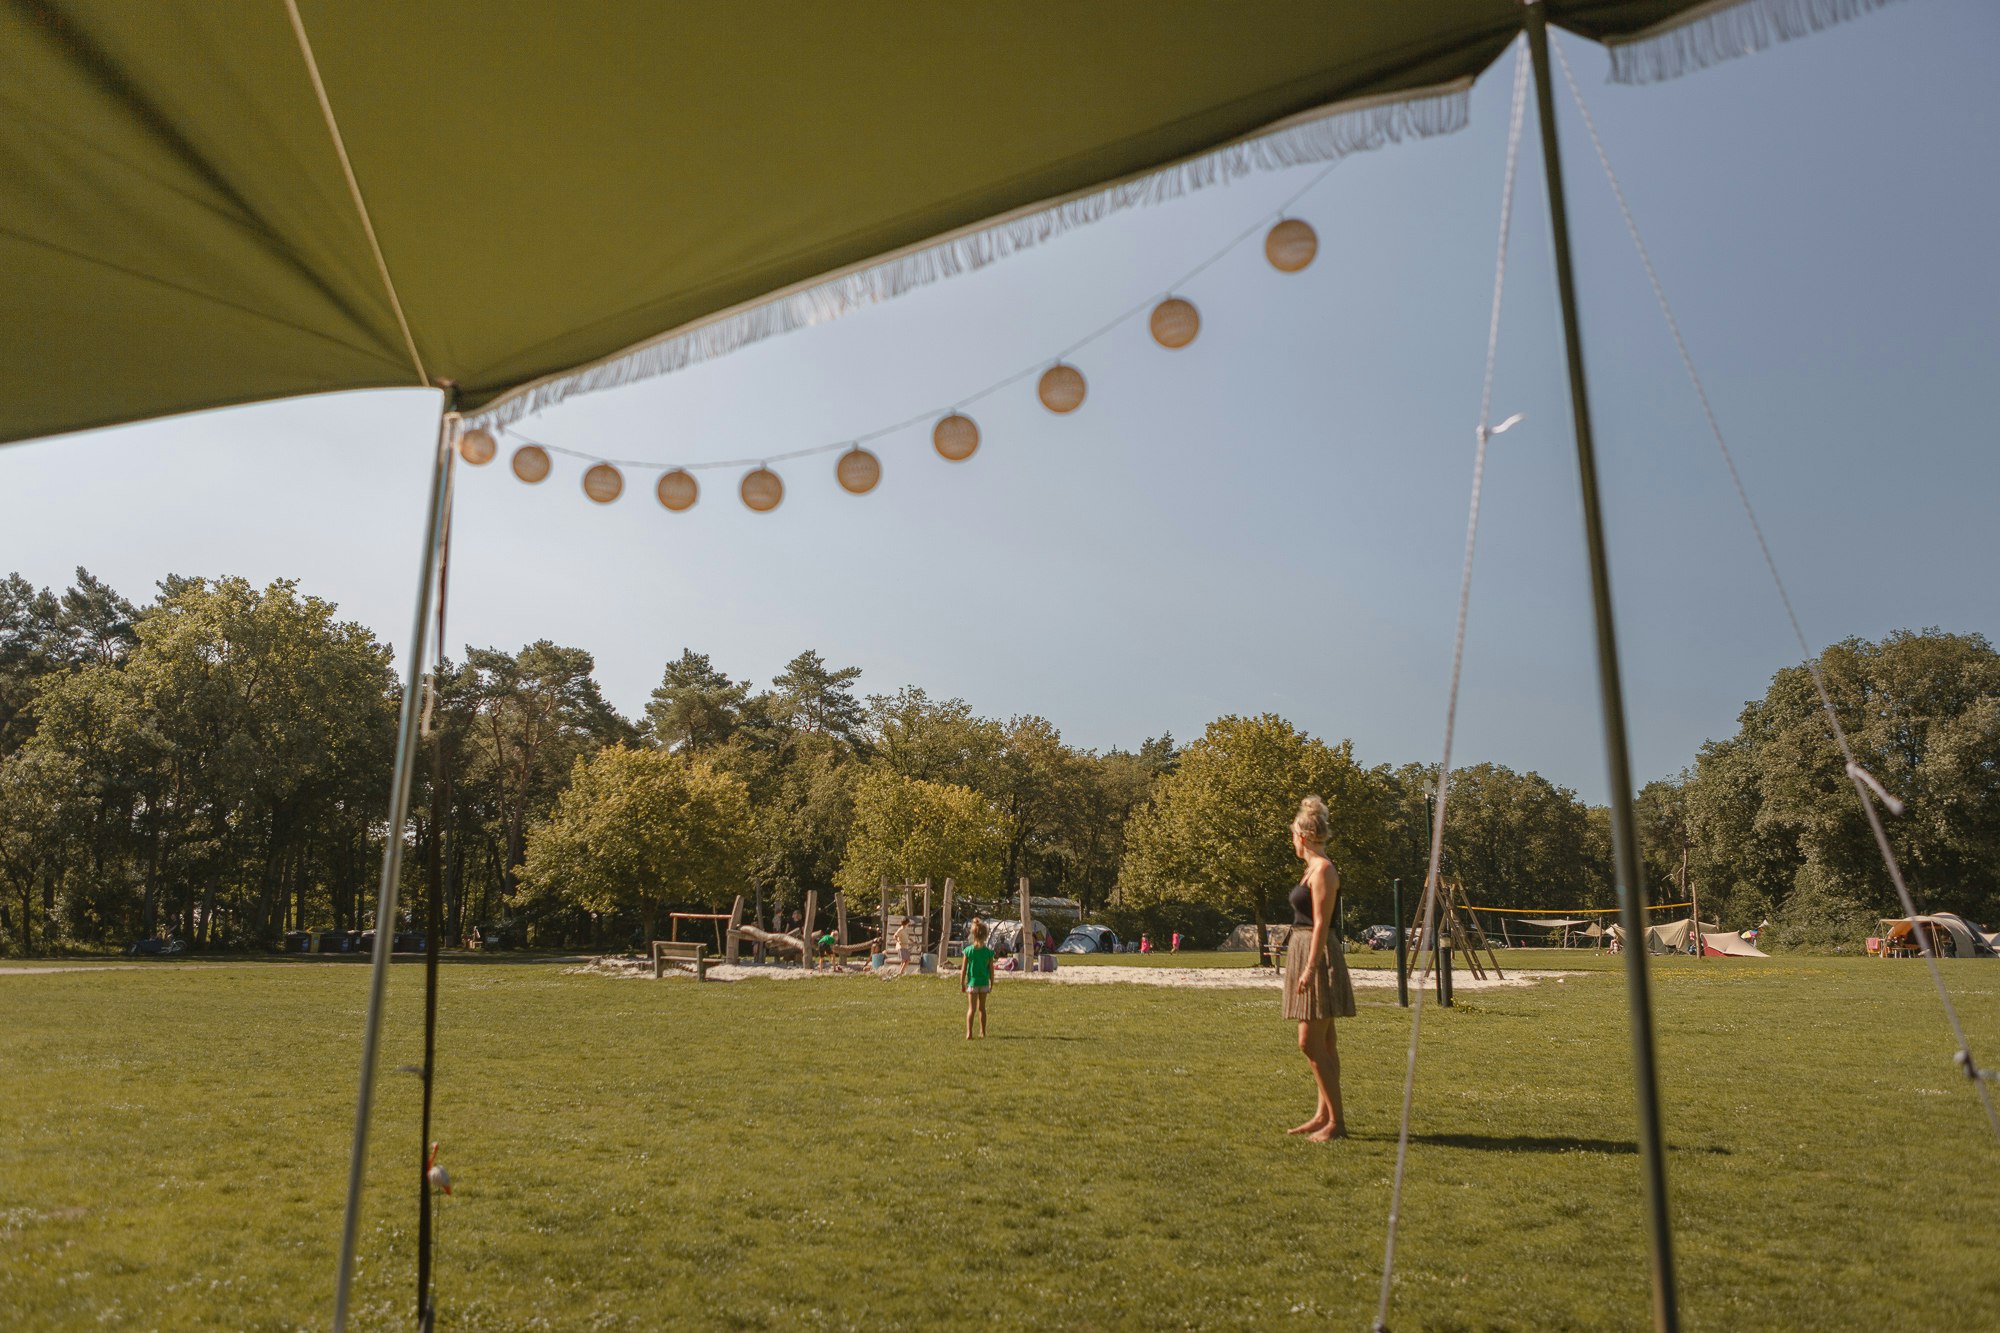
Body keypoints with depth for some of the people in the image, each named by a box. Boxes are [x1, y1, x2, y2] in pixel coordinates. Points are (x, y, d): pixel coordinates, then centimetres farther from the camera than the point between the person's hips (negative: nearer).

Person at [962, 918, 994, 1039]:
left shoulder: (968, 950, -9)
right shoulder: (988, 952, -6)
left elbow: (964, 970, -5)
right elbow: (991, 970, 0)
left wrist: (962, 983, 5)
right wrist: (991, 984, 12)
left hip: (972, 982, -2)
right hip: (984, 982, 2)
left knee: (971, 1008, -1)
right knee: (982, 1007, 18)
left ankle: (969, 1033, -16)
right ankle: (982, 1031, 27)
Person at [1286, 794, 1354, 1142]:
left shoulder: (1323, 871, -15)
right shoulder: (1314, 868, 14)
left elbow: (1321, 924, -20)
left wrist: (1310, 968, -22)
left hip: (1318, 956, -10)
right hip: (1305, 954, 10)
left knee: (1310, 1043, -9)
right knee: (1322, 1043, 13)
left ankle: (1336, 1121, -3)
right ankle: (1324, 1114, 19)